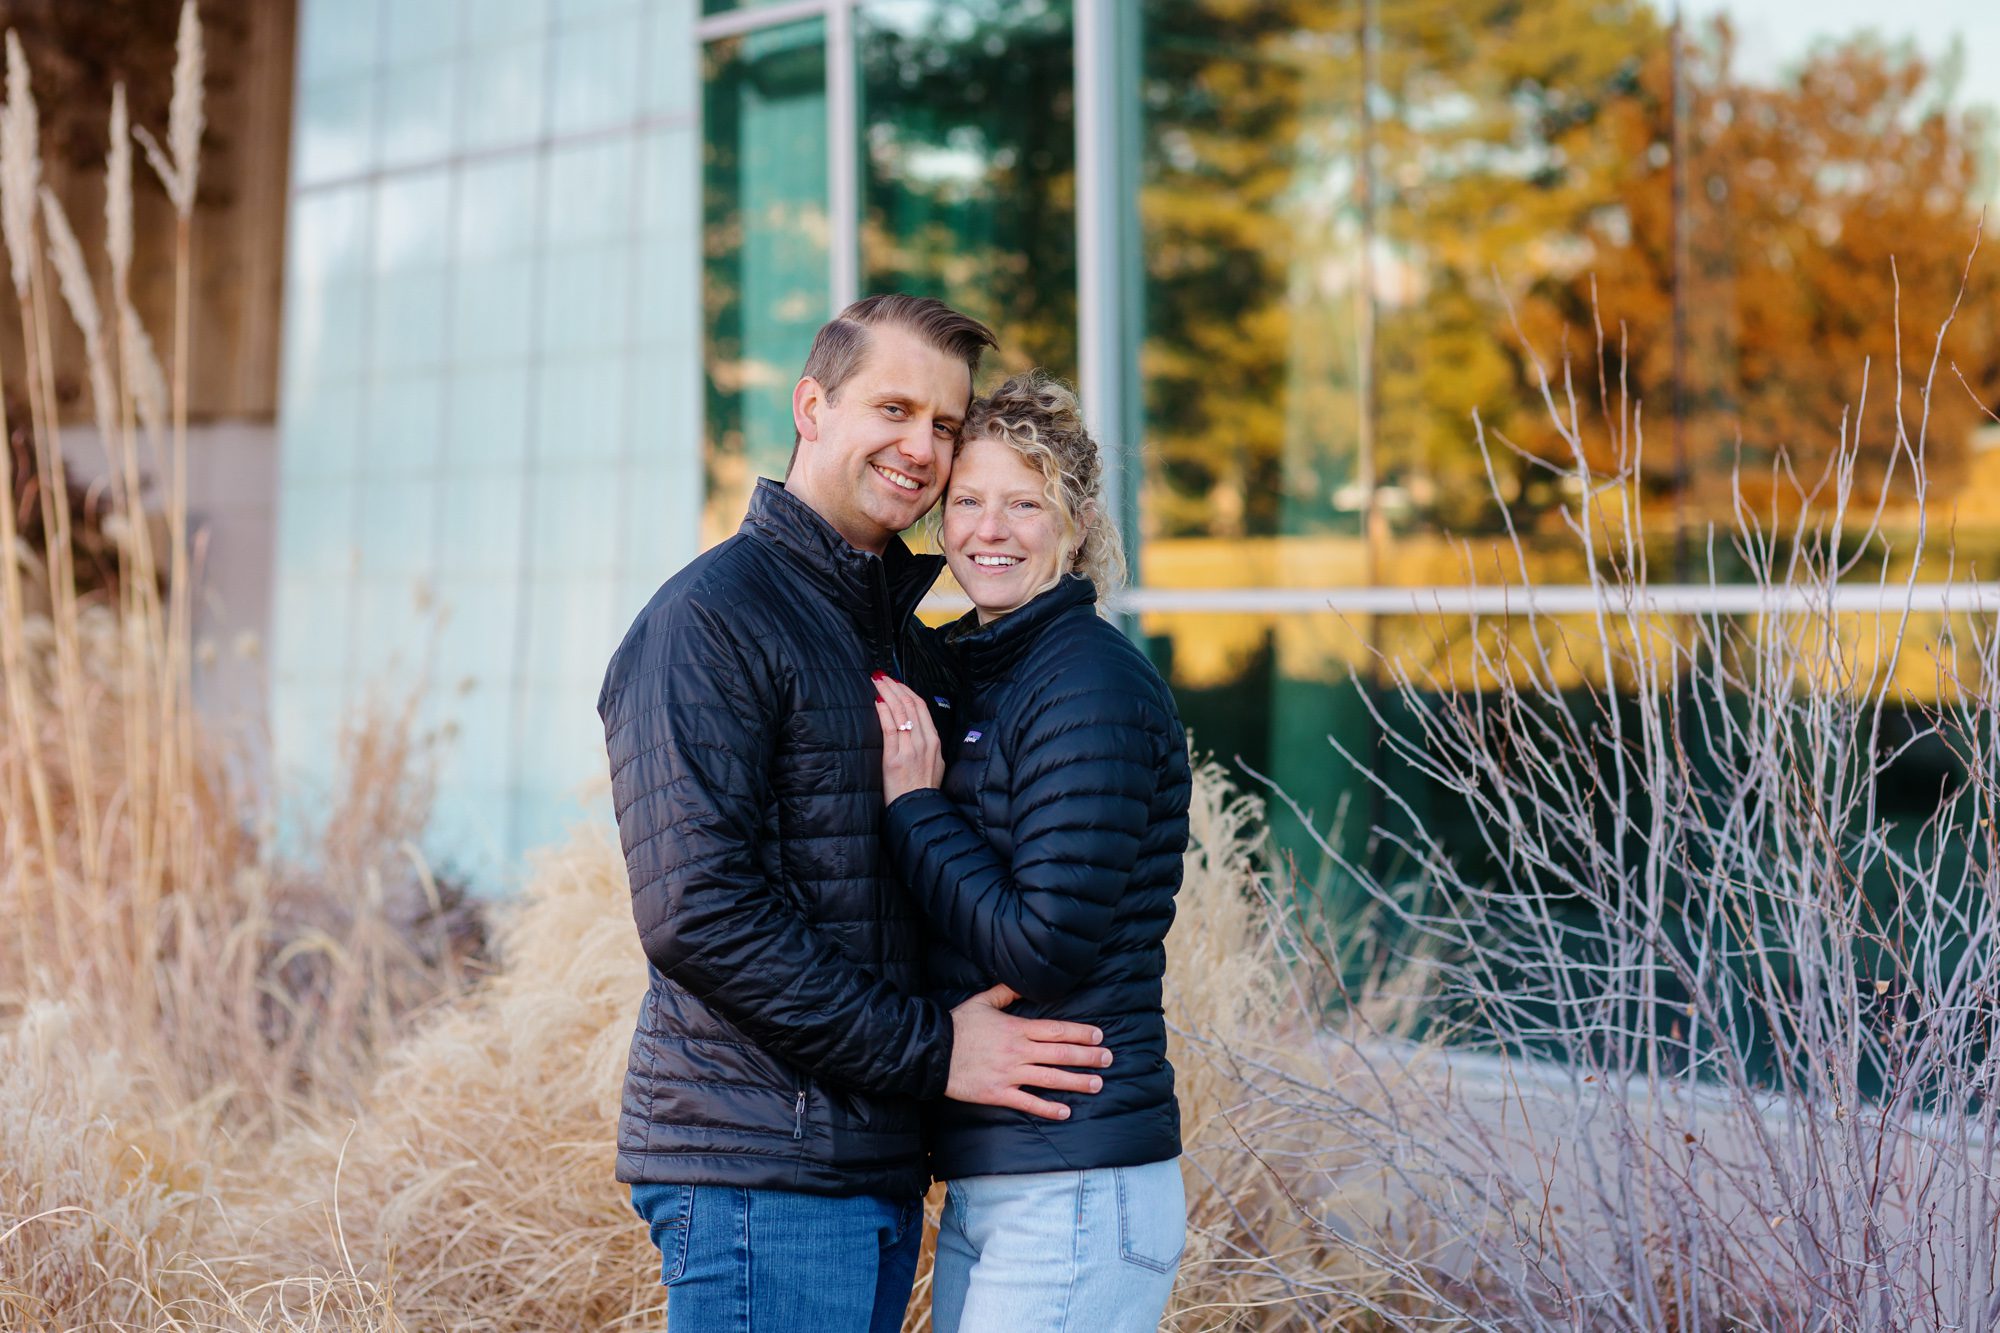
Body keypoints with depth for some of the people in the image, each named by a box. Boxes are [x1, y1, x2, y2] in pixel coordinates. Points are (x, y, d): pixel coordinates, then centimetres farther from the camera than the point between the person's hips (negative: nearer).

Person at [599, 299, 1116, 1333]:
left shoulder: (901, 635, 18)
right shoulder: (709, 619, -11)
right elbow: (697, 914, -19)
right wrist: (928, 1049, -16)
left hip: (875, 1164, 8)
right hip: (759, 1170, -8)